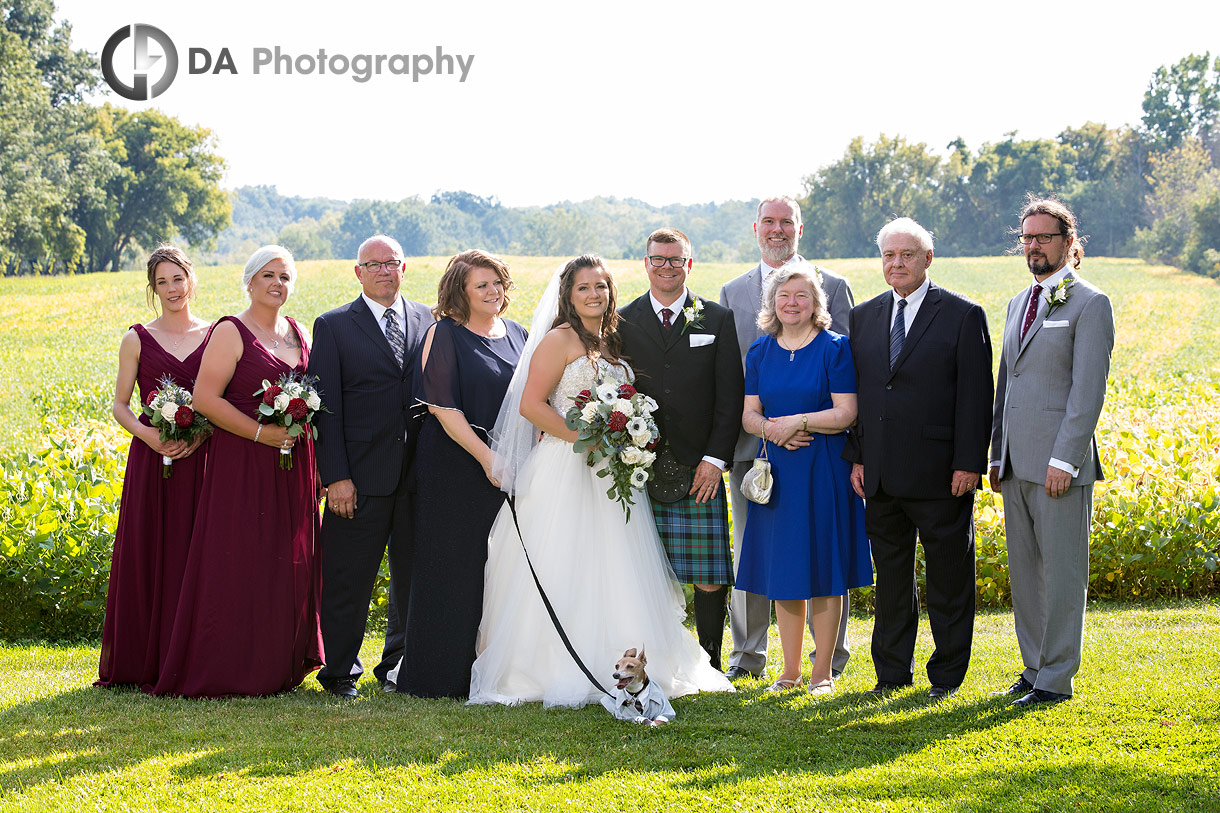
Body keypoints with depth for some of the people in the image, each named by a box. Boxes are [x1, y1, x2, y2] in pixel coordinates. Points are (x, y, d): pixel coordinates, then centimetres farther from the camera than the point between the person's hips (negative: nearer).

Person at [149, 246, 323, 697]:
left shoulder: (299, 334, 14)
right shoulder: (231, 333, -5)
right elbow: (205, 398, -13)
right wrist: (261, 432, -18)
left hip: (293, 467, 6)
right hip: (242, 466, -6)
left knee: (289, 565, 9)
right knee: (239, 563, -5)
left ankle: (281, 664, 19)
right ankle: (230, 671, 2)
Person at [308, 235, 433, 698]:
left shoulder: (429, 321, 11)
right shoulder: (334, 326, 3)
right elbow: (326, 407, -2)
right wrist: (335, 476, -10)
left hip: (419, 474, 3)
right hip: (361, 477, -3)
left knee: (413, 577, 9)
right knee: (348, 578, 1)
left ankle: (400, 666, 22)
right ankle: (340, 672, 13)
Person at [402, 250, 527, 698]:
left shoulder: (517, 335, 13)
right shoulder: (445, 335, -6)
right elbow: (441, 405, -13)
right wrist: (486, 457, -18)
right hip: (456, 472, -5)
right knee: (453, 572, 0)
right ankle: (442, 674, 8)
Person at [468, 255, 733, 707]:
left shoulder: (613, 343, 17)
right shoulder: (559, 339, -5)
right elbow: (530, 404, -13)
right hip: (565, 471, -7)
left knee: (610, 573, 6)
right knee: (563, 571, -6)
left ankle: (618, 669, 11)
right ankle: (557, 673, -2)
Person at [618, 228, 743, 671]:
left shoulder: (718, 319, 7)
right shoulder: (622, 321, 9)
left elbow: (730, 397, 4)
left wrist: (715, 458, -5)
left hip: (699, 470, 0)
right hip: (640, 468, 1)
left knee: (711, 578, -1)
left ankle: (709, 663, 12)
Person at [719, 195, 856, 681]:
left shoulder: (831, 287, 4)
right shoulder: (731, 293, 13)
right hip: (751, 441, 3)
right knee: (749, 550, 8)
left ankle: (831, 654, 13)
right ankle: (748, 654, 18)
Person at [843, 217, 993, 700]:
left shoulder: (963, 316, -3)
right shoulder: (864, 317, 11)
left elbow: (976, 397, -6)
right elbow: (854, 393, 13)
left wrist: (969, 463, -12)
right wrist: (856, 457, 6)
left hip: (940, 476, -4)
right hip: (881, 476, 4)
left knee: (948, 575, 4)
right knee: (889, 574, 12)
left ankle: (947, 675, 14)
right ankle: (892, 672, 22)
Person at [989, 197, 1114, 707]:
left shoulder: (1089, 304, -6)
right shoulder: (1017, 305, 18)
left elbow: (1089, 389, -13)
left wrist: (1064, 459, -18)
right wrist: (997, 456, 15)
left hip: (1059, 463, -7)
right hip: (1016, 464, 8)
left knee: (1062, 572, -3)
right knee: (1024, 571, 12)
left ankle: (1056, 679, 2)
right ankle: (1035, 668, 21)